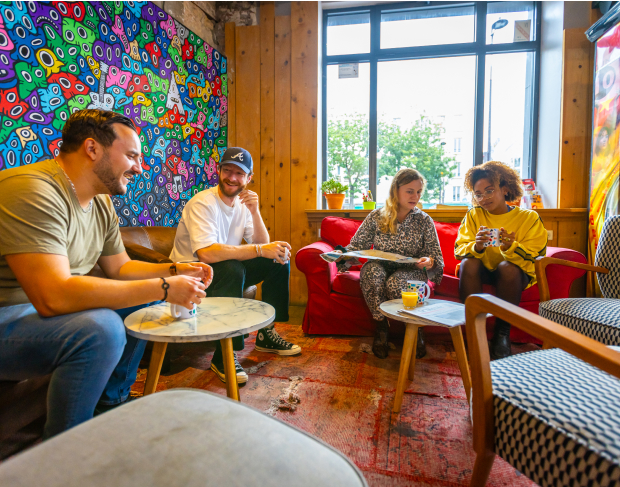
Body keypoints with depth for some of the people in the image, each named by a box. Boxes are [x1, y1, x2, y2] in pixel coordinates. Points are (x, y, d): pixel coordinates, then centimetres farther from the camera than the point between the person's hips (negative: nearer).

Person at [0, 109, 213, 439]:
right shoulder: (33, 190, -26)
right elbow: (54, 295, -35)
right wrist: (163, 288, -31)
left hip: (43, 308, 9)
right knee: (100, 328, -33)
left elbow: (119, 267, 13)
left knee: (148, 301, 6)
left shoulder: (100, 202, 4)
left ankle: (112, 401, 20)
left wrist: (175, 272, -4)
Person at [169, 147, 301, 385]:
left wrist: (255, 212, -18)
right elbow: (206, 252, -36)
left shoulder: (243, 204, 2)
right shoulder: (203, 203, -20)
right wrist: (260, 250, -36)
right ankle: (224, 355, -23)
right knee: (232, 269, -37)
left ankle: (266, 334, 9)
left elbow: (263, 245, -2)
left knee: (279, 261, -2)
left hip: (229, 272, 7)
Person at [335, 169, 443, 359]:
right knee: (371, 270, -34)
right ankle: (381, 326, -18)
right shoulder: (376, 217, 2)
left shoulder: (424, 220, 3)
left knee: (395, 283, -35)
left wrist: (429, 261, -21)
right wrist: (342, 254, -19)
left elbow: (437, 257, 3)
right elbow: (357, 245, 3)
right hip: (380, 269, 1)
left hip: (411, 272, -1)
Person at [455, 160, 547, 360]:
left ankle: (502, 332, -17)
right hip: (481, 274, 1)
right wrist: (476, 246, -31)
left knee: (507, 267, -32)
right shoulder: (474, 215, 1)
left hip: (515, 276, -1)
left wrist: (510, 248, -31)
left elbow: (533, 259, -11)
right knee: (468, 263, -29)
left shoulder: (529, 218, -4)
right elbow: (459, 251, -8)